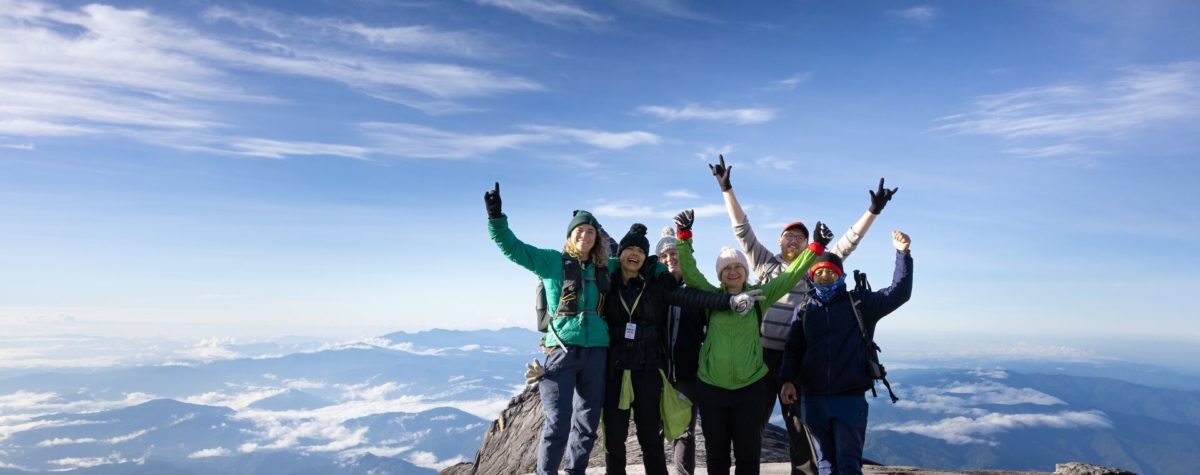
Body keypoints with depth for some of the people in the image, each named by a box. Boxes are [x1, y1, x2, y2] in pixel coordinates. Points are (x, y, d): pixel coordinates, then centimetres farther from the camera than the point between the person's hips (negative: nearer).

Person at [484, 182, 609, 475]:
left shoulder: (603, 268, 10)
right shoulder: (553, 261, 1)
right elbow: (512, 248, -6)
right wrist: (496, 216, -17)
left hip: (596, 351, 4)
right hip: (562, 349, -4)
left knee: (588, 421, 12)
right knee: (558, 422, -6)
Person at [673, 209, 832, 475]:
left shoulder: (759, 295, 3)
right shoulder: (711, 296, 2)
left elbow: (791, 276, 0)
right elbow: (689, 270, -5)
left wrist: (815, 247, -8)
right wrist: (684, 235, -17)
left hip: (749, 387, 0)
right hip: (711, 387, 0)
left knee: (748, 453, 11)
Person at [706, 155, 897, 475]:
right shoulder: (763, 262, 9)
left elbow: (847, 244, 5)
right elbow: (742, 229, 7)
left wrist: (873, 211, -1)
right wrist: (727, 189, 3)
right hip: (760, 354, 0)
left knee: (798, 424, 10)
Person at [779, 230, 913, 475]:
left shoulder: (860, 303, 4)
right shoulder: (804, 310, 8)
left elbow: (898, 292, -4)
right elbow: (793, 348, 8)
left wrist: (902, 254, -13)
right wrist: (788, 380, -6)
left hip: (850, 399, -2)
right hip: (813, 400, 2)